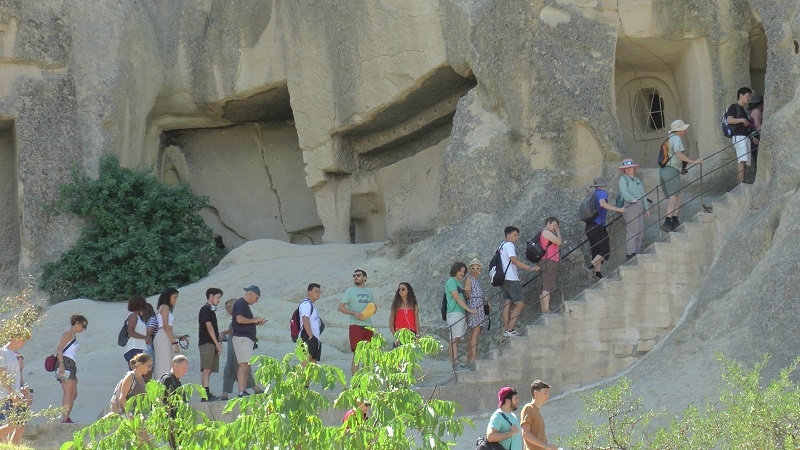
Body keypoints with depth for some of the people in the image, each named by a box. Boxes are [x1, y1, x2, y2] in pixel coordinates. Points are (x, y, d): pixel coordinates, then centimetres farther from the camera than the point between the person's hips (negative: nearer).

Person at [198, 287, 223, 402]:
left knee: (209, 370, 5)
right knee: (206, 368, -15)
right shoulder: (205, 309, -4)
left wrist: (219, 342, 9)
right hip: (206, 343, -9)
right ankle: (206, 394, -23)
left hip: (213, 344, 9)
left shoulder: (211, 310, 23)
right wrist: (217, 343, -12)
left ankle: (207, 394, 3)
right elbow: (209, 327, -11)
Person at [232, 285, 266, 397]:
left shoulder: (245, 305, 24)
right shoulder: (240, 303, -7)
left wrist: (257, 322, 14)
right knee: (244, 365, -17)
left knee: (246, 367, 8)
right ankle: (241, 392, -23)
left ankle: (244, 391, 8)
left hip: (247, 338, 11)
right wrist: (254, 320, -10)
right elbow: (239, 319, -21)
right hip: (242, 337, -11)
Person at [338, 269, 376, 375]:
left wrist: (373, 310, 1)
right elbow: (341, 307, -4)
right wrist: (354, 313, -17)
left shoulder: (369, 291, 15)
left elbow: (374, 306, 25)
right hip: (356, 326, -5)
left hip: (368, 326, 5)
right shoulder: (350, 290, 1)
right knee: (357, 355, -10)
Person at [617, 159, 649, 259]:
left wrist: (646, 208, 20)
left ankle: (637, 252, 9)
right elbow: (624, 192, -14)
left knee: (640, 232, 5)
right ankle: (630, 253, -15)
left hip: (640, 207, 7)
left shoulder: (638, 179, 23)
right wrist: (633, 199, -28)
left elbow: (643, 194, 24)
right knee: (632, 230, -14)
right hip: (630, 206, -7)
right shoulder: (623, 179, 2)